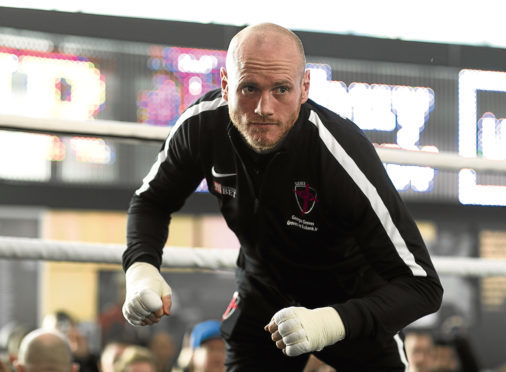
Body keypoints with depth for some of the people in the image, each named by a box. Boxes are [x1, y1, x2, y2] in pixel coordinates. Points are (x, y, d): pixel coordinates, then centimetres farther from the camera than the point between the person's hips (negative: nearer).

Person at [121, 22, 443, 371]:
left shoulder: (341, 153, -35)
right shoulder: (203, 124, -21)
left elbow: (422, 285, -34)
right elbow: (152, 200, -1)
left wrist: (331, 323, -49)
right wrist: (141, 270, -21)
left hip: (354, 304, -3)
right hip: (264, 297, 3)